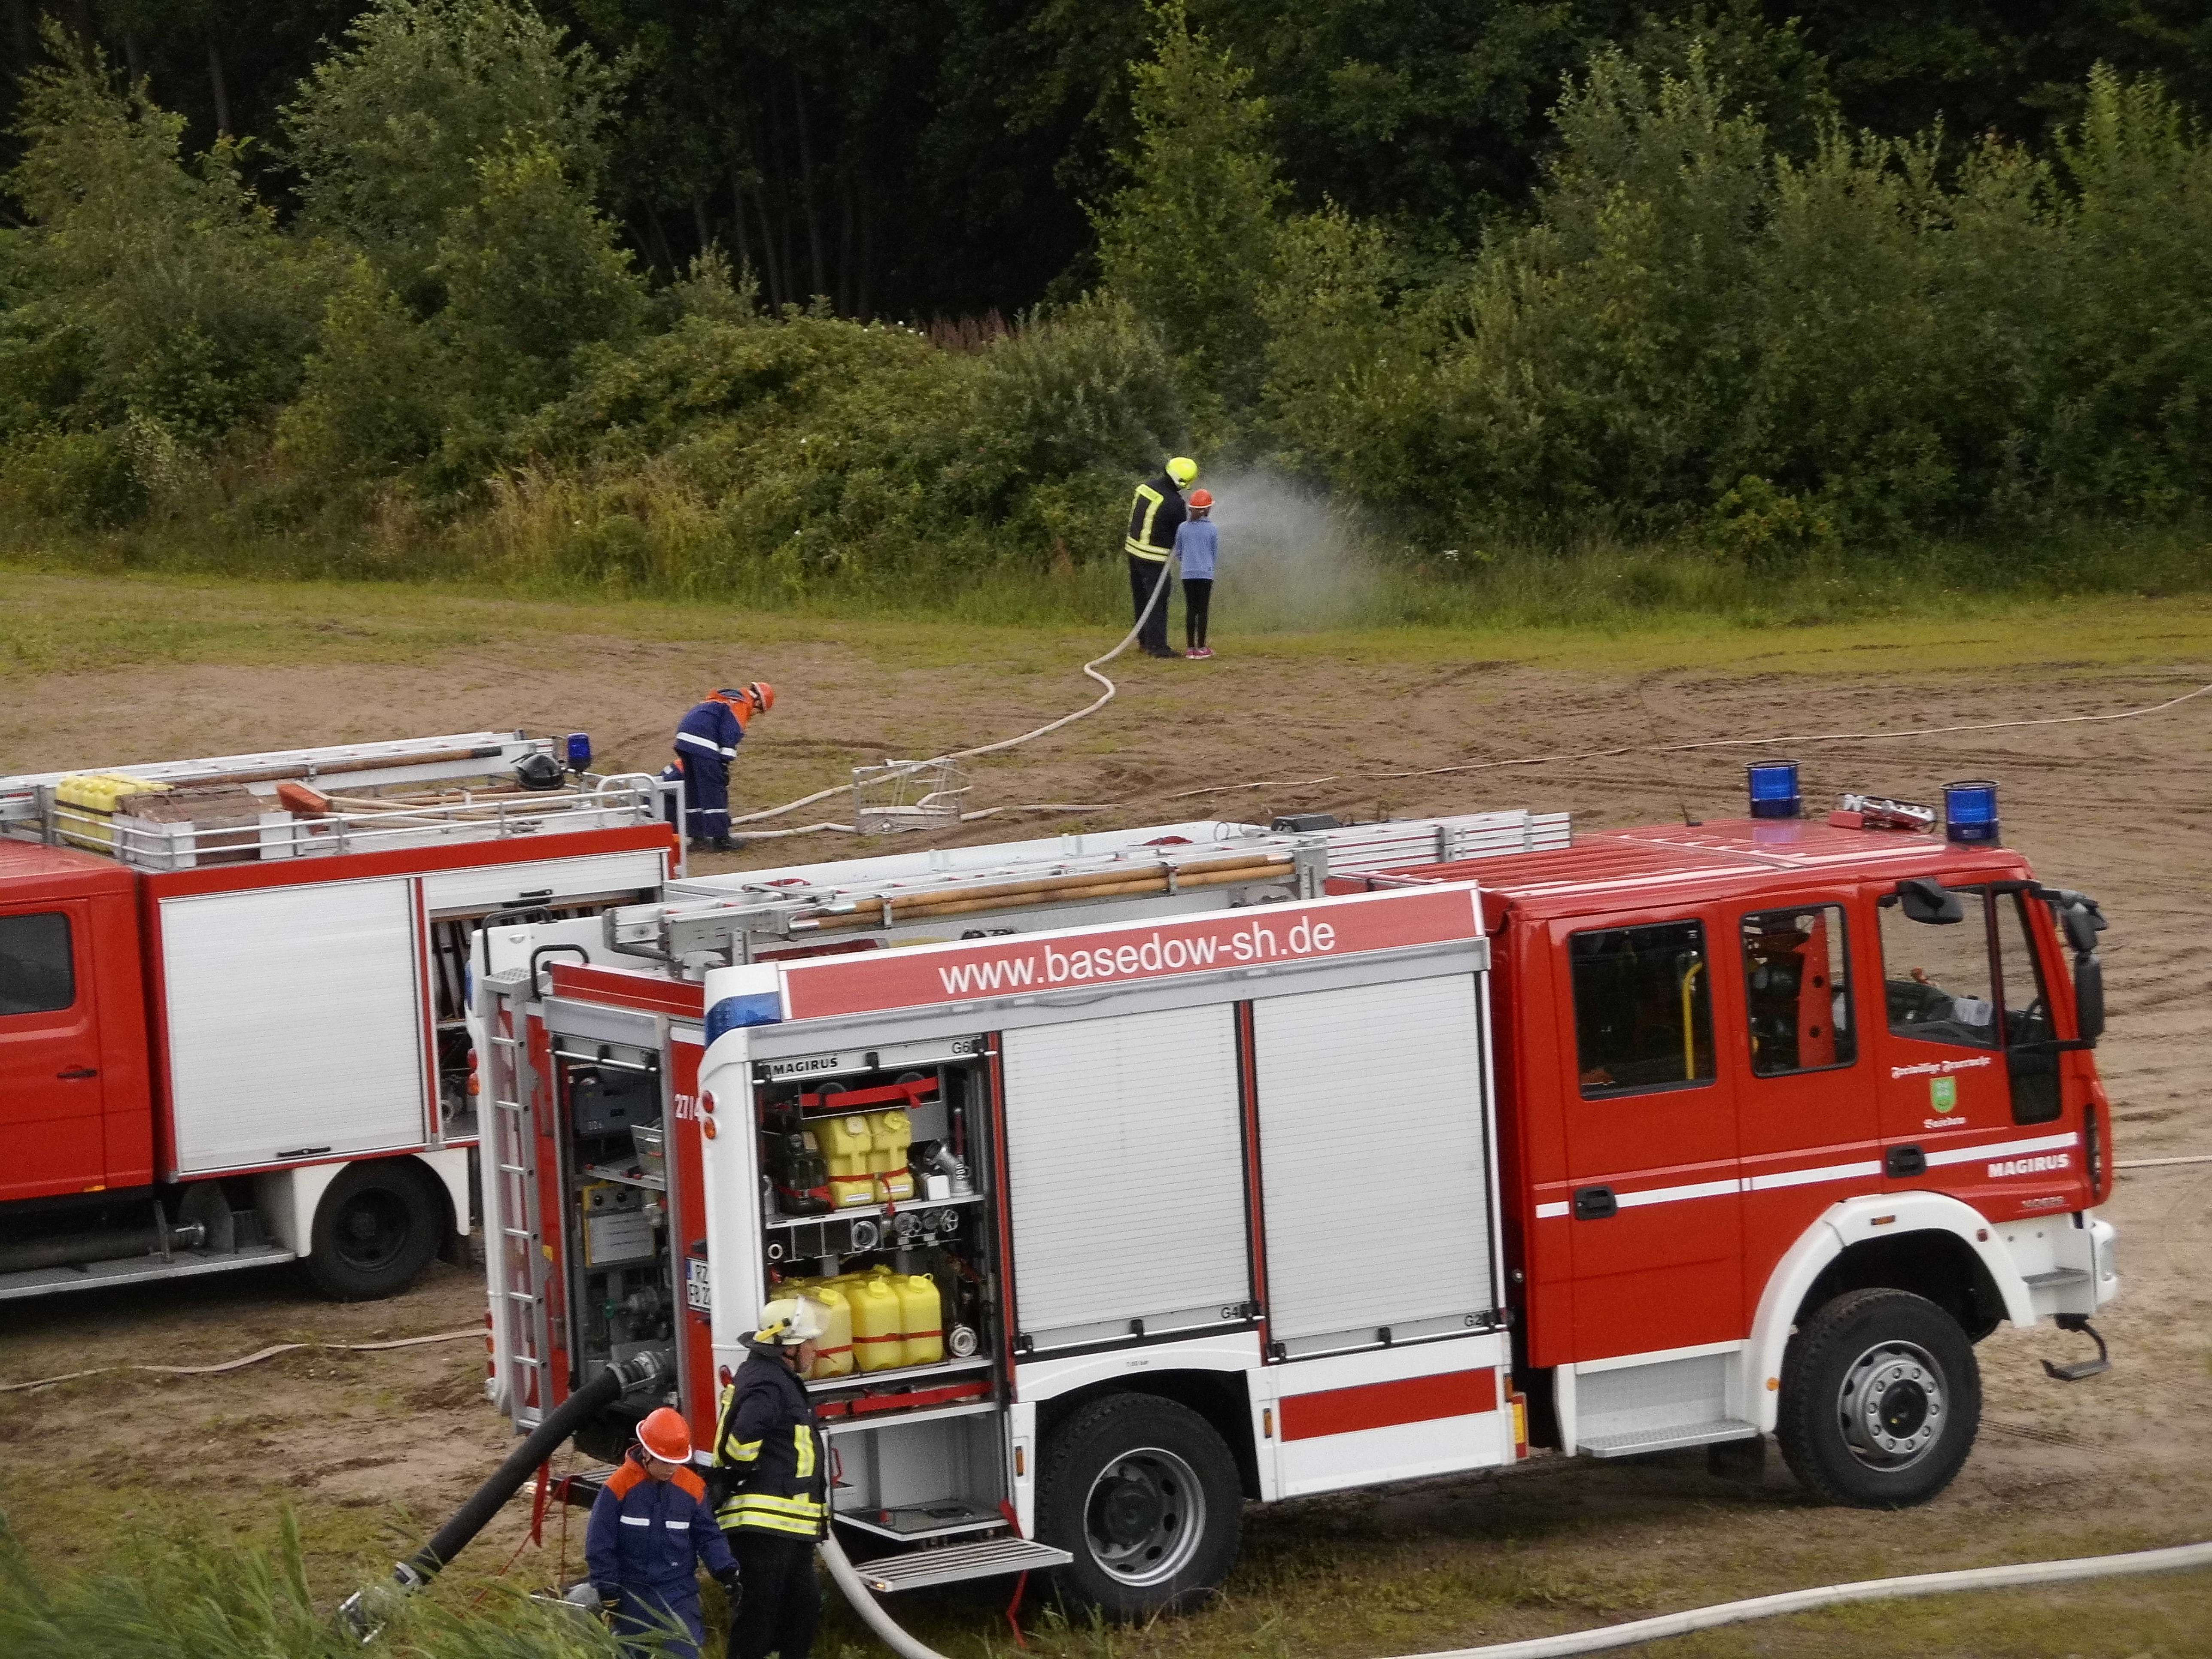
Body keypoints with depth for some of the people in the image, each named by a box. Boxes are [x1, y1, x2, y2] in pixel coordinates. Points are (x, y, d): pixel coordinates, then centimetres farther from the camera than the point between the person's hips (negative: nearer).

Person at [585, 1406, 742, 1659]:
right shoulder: (619, 1486, -12)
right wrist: (608, 1591, -8)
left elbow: (708, 1537, 2)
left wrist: (726, 1572, -13)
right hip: (633, 1592, -1)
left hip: (679, 1592, 1)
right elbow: (600, 1543, -8)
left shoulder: (692, 1487, -4)